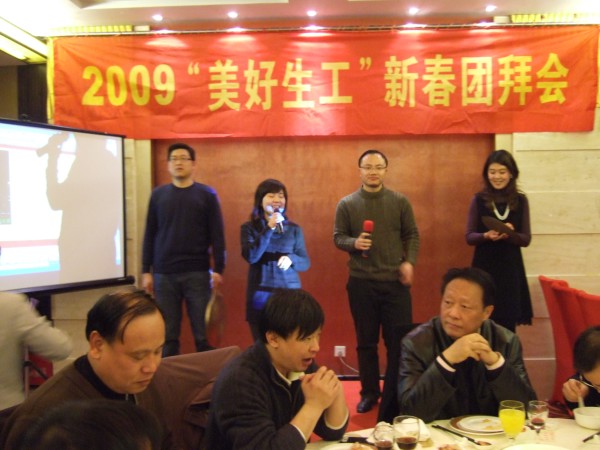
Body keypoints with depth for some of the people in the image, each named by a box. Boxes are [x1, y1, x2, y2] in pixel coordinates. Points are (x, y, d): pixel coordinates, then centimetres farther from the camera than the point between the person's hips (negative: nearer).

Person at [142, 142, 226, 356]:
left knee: (203, 333, 3)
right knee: (168, 335, 6)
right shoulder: (158, 194, 8)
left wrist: (218, 269, -5)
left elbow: (217, 235, 1)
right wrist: (146, 271, 5)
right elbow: (150, 235, 9)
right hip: (163, 274, 2)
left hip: (197, 274, -1)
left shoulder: (207, 194, 3)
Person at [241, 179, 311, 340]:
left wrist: (291, 259, -16)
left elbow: (305, 263, 6)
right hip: (260, 296, -1)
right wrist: (269, 228, -19)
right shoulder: (249, 228, 1)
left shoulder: (294, 229, 5)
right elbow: (251, 256, -13)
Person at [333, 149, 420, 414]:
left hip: (395, 281, 0)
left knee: (399, 340, 5)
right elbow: (338, 237, 2)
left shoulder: (400, 202, 3)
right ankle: (369, 392, 23)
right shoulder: (346, 204, 1)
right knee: (366, 341, 10)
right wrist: (354, 243, -18)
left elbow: (412, 235, 5)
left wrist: (409, 262, -9)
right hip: (360, 282, 0)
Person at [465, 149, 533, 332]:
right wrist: (486, 235, -21)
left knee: (508, 321, 3)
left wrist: (510, 234, -19)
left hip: (511, 268, 1)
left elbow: (526, 239, 2)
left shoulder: (521, 200, 3)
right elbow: (469, 237, -1)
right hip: (484, 267, -1)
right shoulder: (479, 200, -1)